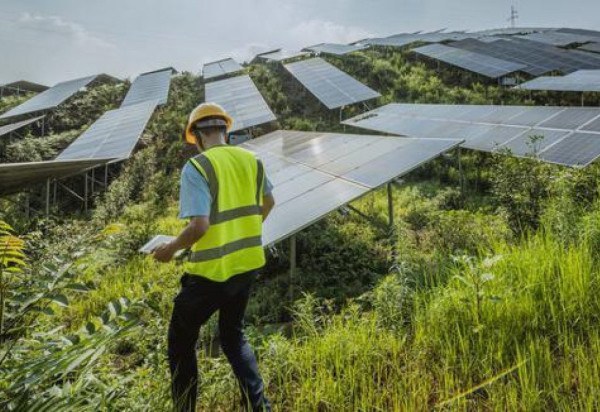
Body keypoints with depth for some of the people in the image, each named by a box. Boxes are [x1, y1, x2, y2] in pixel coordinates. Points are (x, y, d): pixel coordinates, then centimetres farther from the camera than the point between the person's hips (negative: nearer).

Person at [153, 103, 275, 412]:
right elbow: (268, 203, 18)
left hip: (213, 271, -6)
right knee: (233, 335, 25)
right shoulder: (252, 160, 3)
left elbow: (200, 226, -24)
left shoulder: (196, 168, -17)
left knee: (180, 340, 17)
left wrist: (170, 249, -7)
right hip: (248, 263, 6)